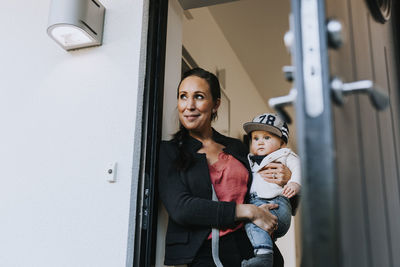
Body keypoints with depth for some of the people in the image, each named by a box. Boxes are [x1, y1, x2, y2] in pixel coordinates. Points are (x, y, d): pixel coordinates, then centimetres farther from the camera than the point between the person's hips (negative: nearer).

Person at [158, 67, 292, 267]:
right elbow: (180, 208, -10)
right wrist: (248, 212, -11)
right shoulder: (168, 151, 3)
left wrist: (286, 179, 4)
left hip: (246, 249, 3)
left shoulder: (236, 147, 15)